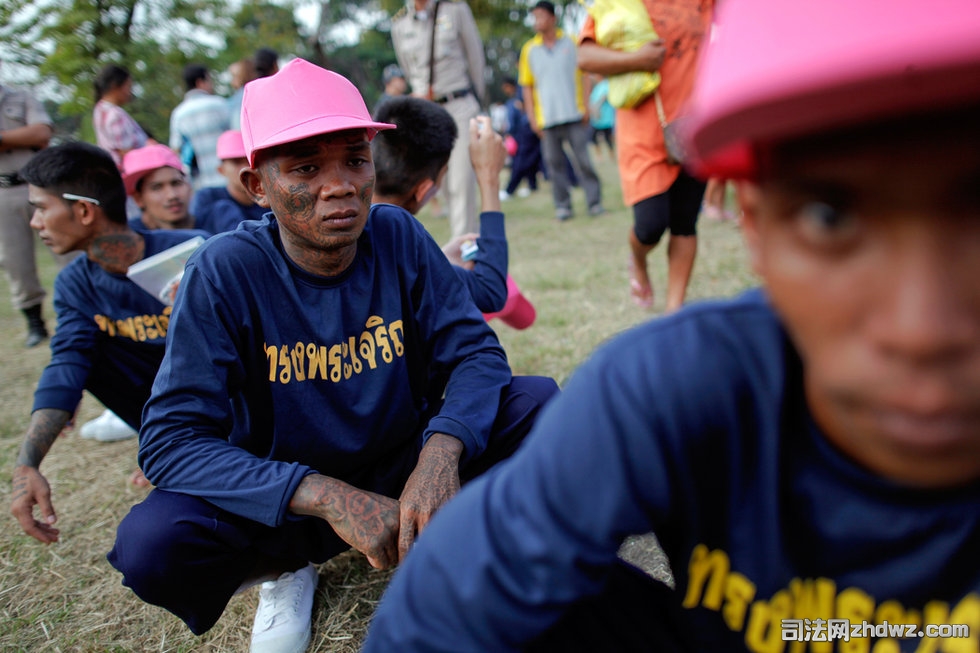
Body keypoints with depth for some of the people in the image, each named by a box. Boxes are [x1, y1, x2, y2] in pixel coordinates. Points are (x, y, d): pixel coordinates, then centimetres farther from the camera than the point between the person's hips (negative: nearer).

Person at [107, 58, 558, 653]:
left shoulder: (398, 236, -11)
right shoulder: (227, 270, -18)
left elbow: (475, 352, -11)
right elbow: (171, 440, -23)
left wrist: (442, 449, -33)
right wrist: (326, 496, -35)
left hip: (402, 468, 2)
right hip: (288, 498, -1)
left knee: (537, 402, -19)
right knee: (151, 543, -28)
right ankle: (288, 571, 5)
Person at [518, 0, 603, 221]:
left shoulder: (571, 42, 6)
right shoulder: (529, 50, 7)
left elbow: (583, 75, 7)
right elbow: (527, 86, 9)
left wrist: (585, 106, -3)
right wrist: (532, 117, 1)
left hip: (574, 114, -1)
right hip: (547, 118, 1)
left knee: (584, 159, -2)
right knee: (554, 162, 1)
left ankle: (594, 201, 5)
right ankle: (562, 205, 9)